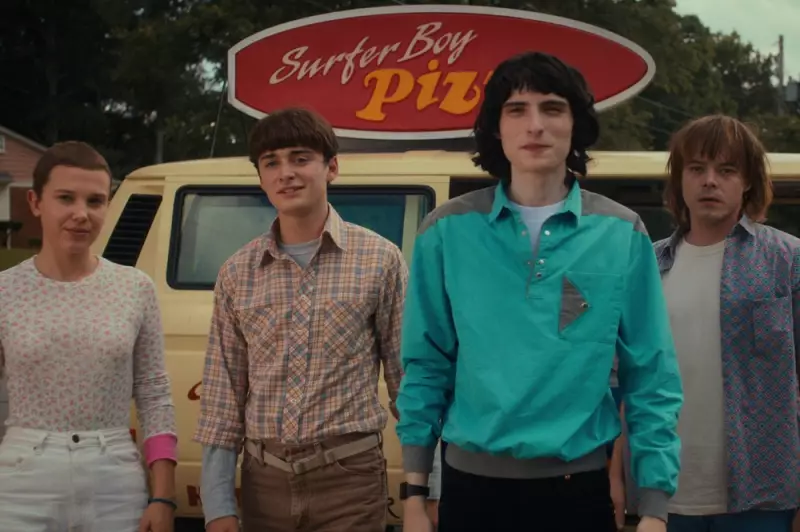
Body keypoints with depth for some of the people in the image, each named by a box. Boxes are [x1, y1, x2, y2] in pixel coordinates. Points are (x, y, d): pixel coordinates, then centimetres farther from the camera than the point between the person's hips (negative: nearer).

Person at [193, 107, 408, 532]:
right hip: (264, 480, 3)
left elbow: (408, 379, 0)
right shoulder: (237, 273, 6)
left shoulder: (379, 260, -3)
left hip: (348, 478, -3)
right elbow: (222, 395, 7)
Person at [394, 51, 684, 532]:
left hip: (580, 485, 0)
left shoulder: (622, 235, -1)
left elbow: (651, 378, -1)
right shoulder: (448, 232, -2)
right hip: (473, 483, 0)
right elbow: (425, 367, 2)